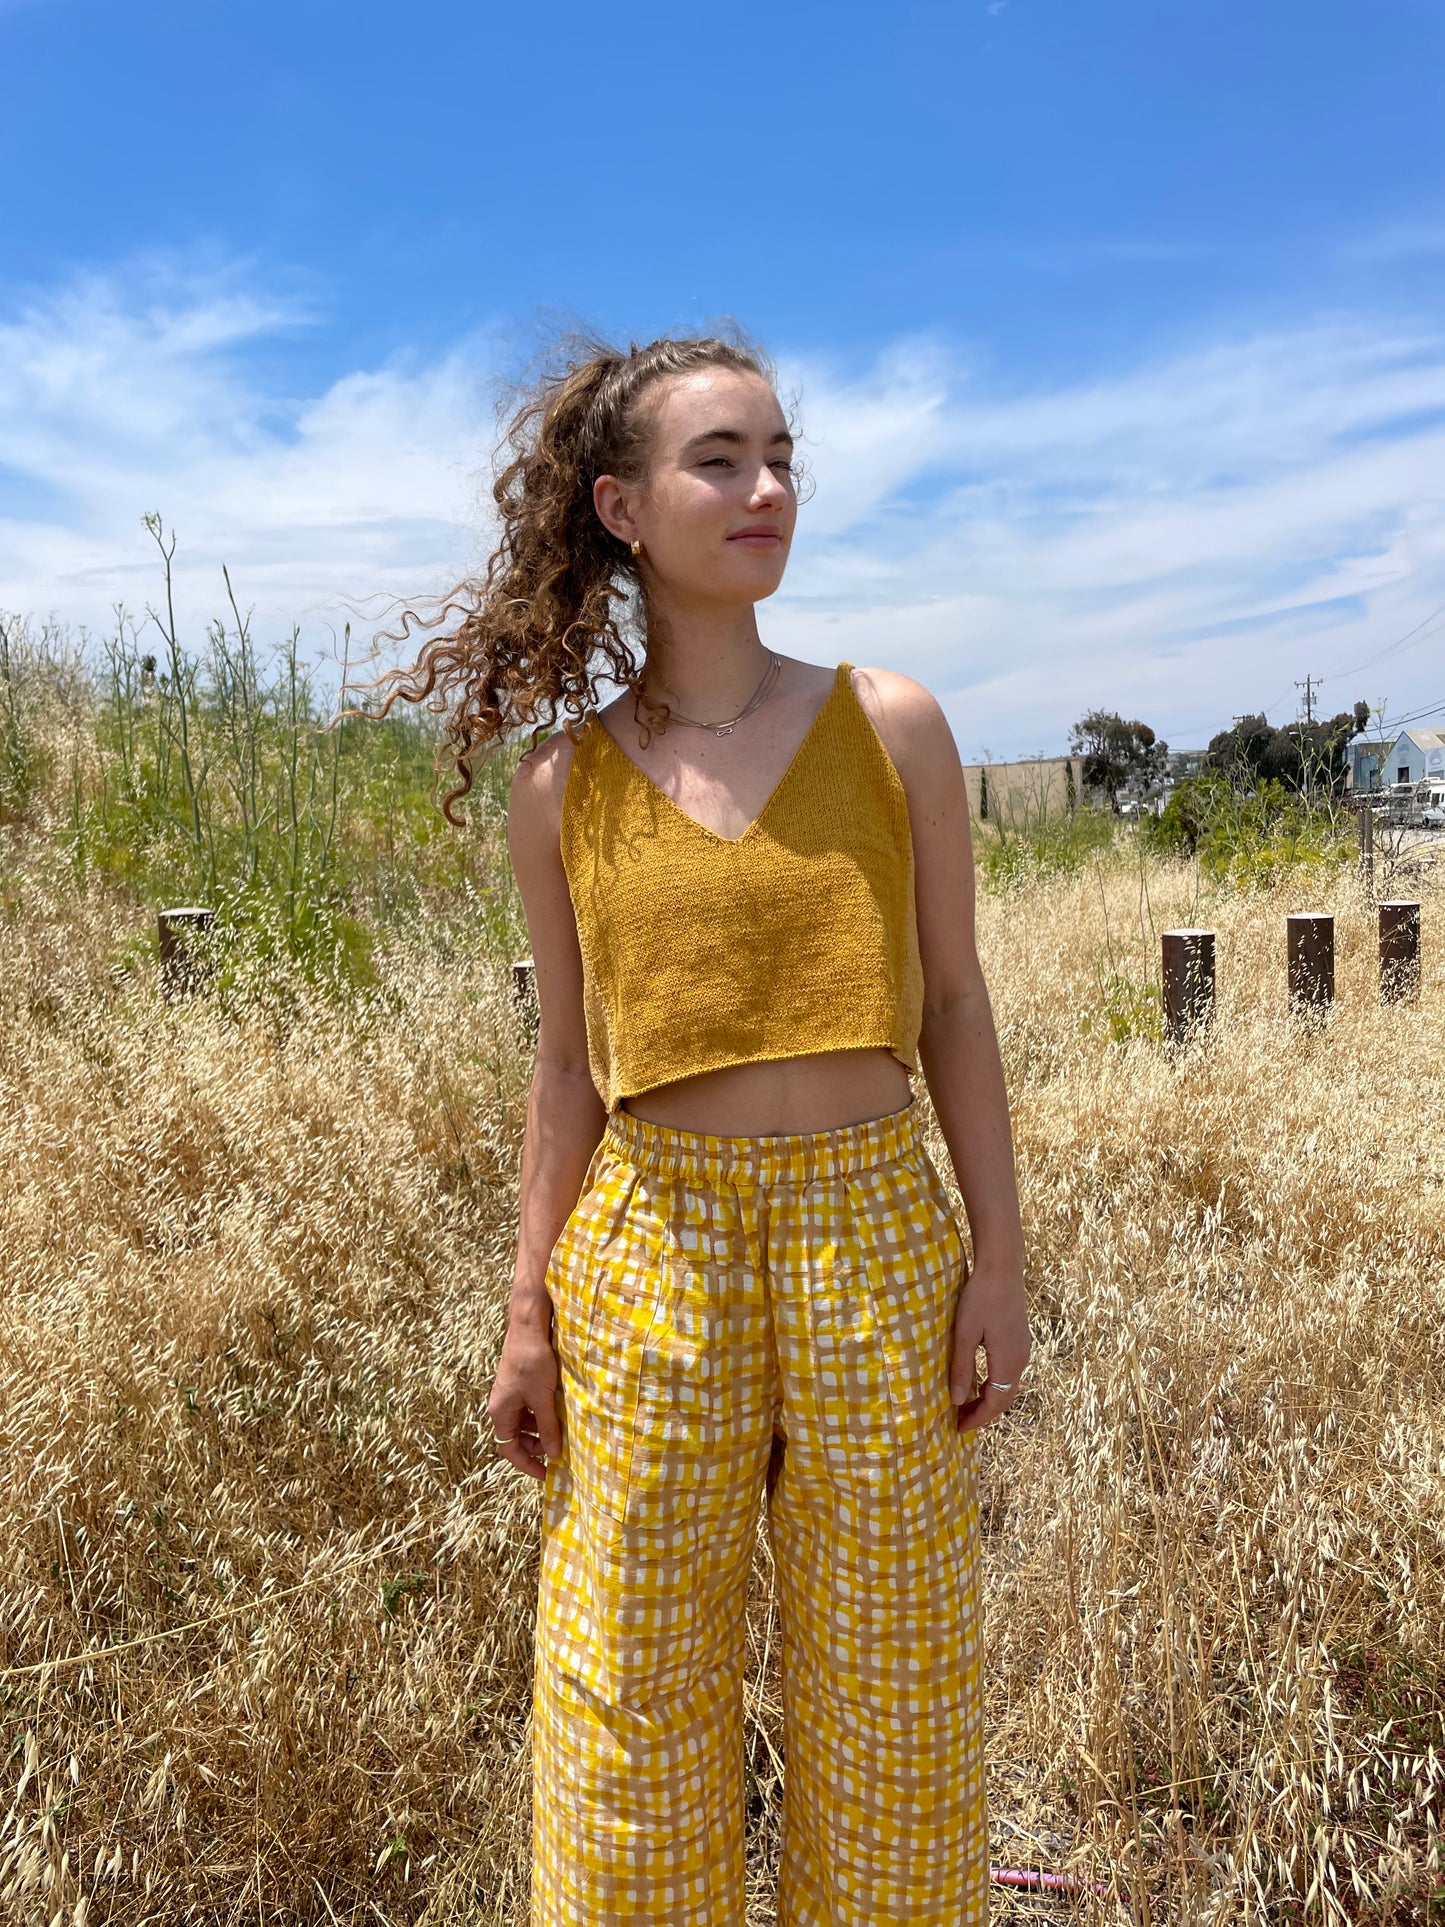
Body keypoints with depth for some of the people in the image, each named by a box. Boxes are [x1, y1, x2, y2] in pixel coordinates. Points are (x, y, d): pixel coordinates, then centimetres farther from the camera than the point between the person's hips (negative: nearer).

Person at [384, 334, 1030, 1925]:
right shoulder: (564, 786, 0)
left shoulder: (892, 728, -1)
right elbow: (567, 1063, 4)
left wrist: (1000, 1252, -1)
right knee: (634, 1686, 15)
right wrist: (529, 1311, 5)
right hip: (651, 1246, 0)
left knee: (884, 1677, 16)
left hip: (874, 1232, 1)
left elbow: (952, 1006, 2)